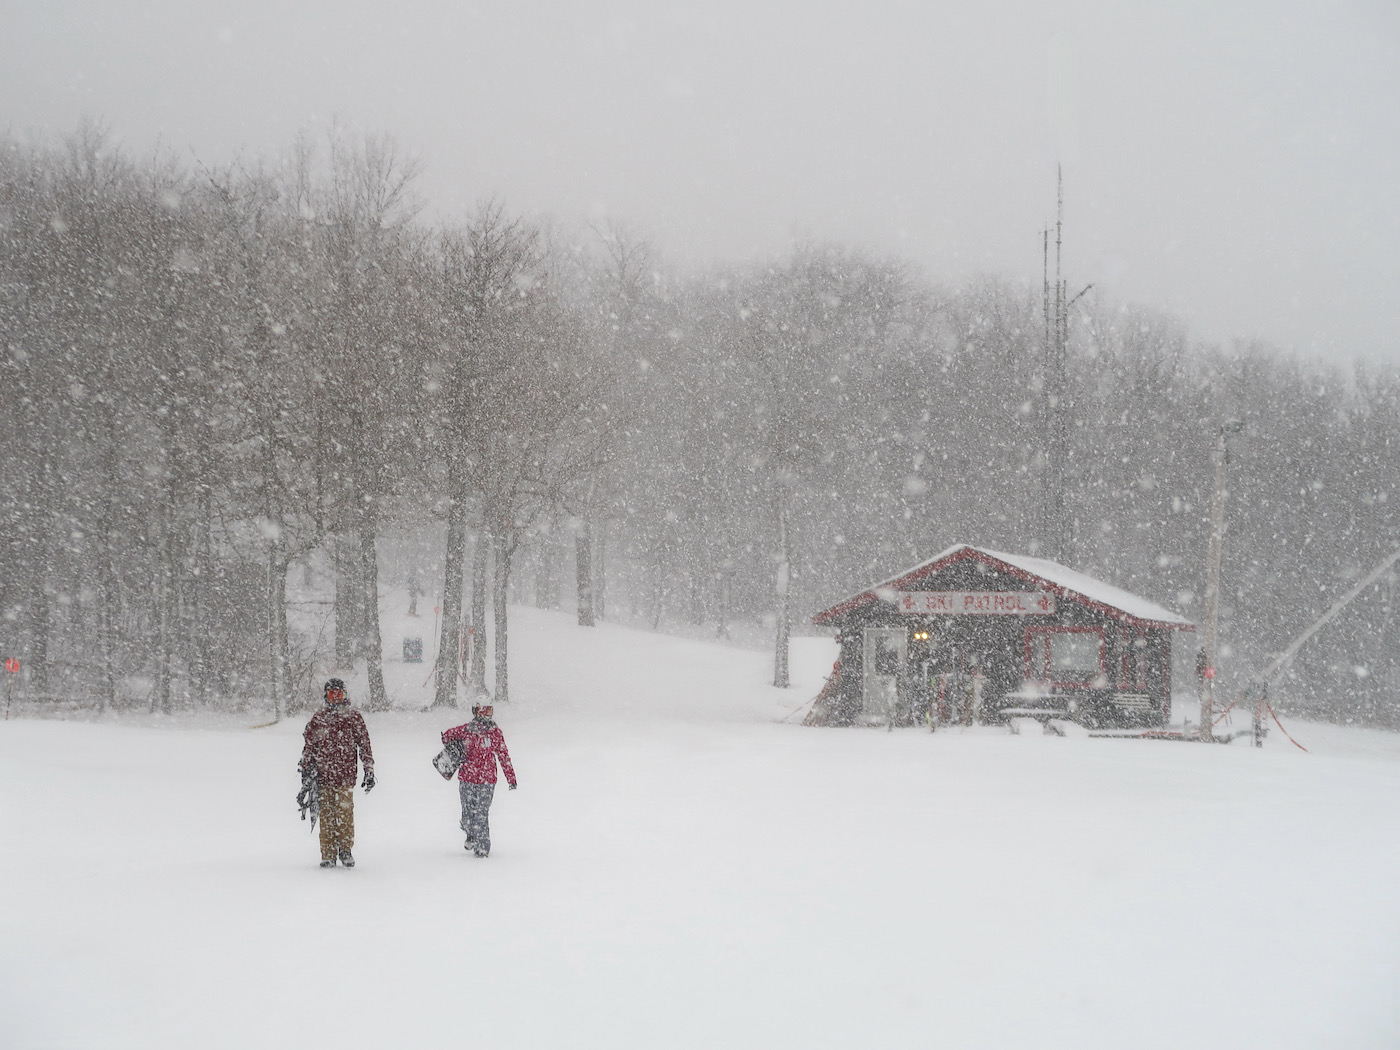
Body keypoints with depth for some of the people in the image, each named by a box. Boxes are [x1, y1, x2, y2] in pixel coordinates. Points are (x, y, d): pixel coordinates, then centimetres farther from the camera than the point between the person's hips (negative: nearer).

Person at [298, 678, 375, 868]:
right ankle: (328, 854, 6)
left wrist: (369, 770, 5)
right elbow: (309, 745, 15)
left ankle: (346, 850, 8)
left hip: (346, 775, -1)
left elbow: (364, 745, 7)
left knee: (345, 813, -6)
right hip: (323, 775, 1)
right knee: (326, 815, 0)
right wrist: (305, 769, 14)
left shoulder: (354, 717, 6)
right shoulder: (318, 718, 10)